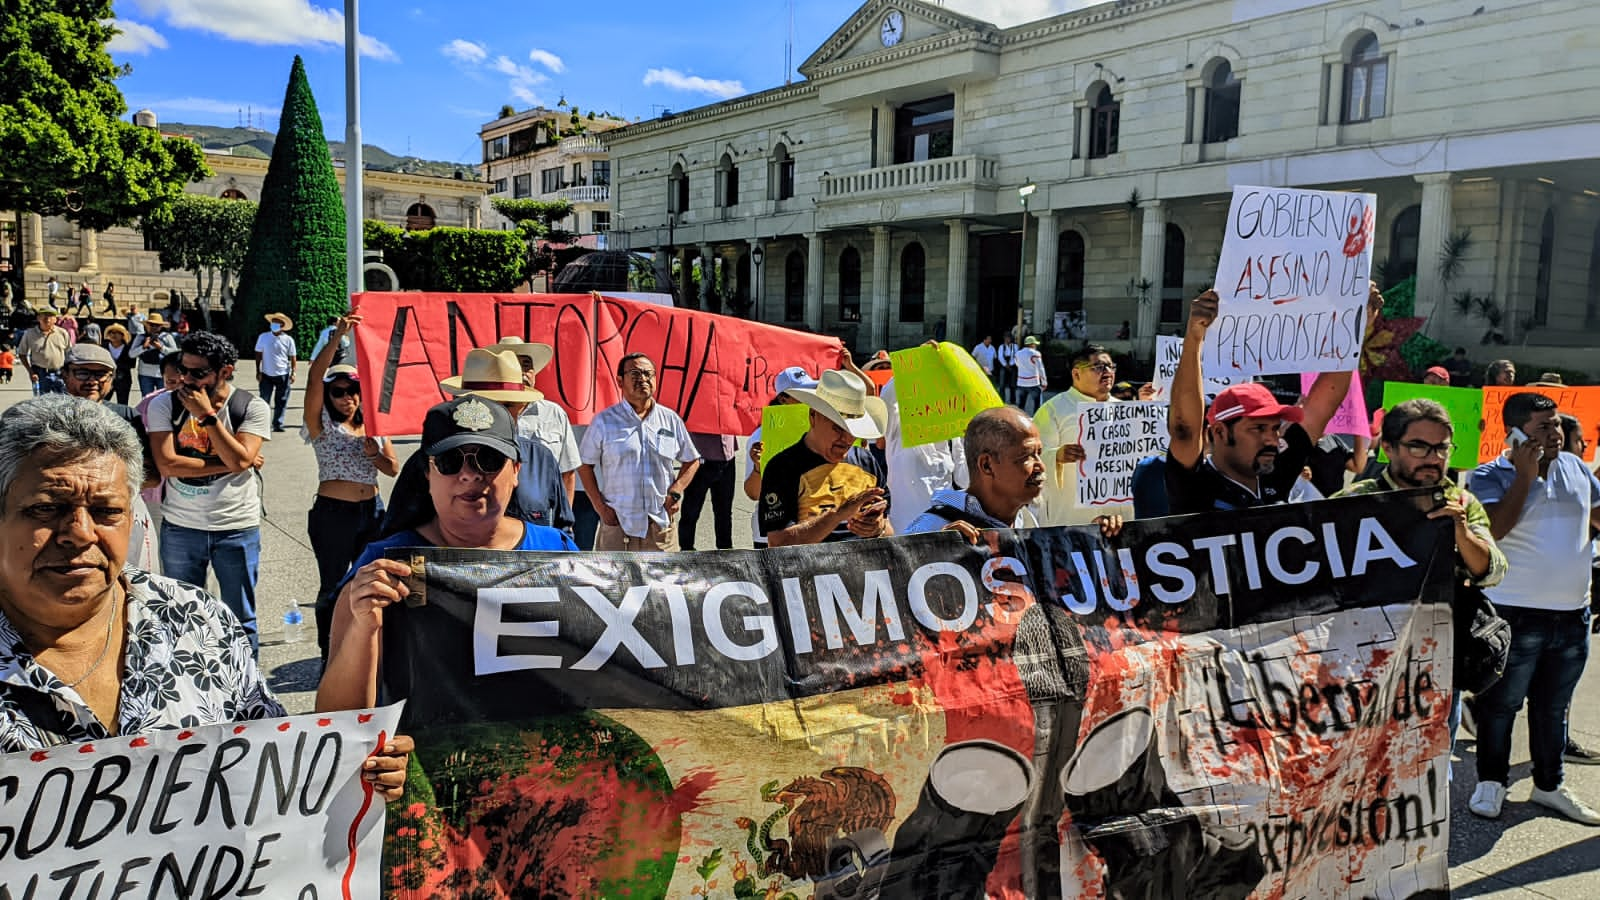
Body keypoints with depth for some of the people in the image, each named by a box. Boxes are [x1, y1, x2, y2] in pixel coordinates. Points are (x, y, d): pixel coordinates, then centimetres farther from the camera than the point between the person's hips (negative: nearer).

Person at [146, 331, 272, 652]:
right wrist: (229, 463, -16)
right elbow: (167, 464, -15)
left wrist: (207, 414, -19)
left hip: (237, 528, -1)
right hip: (180, 528, 2)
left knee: (241, 619, 10)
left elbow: (240, 459, -19)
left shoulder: (252, 407, -6)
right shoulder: (164, 405, -4)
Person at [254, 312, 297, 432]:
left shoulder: (288, 339, -2)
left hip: (283, 375, 0)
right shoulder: (263, 337, -1)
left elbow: (292, 357, 4)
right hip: (266, 375, 0)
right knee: (264, 400, 1)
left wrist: (293, 373, -2)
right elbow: (258, 355, 3)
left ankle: (278, 424, 15)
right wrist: (258, 372, -1)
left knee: (281, 402, 6)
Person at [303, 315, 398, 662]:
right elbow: (314, 377, -19)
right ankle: (330, 656, 16)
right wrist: (338, 336, -28)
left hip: (371, 511, 5)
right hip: (332, 513, -5)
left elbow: (393, 469, 8)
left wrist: (375, 454, -14)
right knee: (333, 588, 4)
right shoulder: (323, 425, -4)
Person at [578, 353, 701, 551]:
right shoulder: (604, 421, 1)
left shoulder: (671, 420, 7)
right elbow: (584, 464, 6)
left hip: (661, 526, 2)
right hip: (617, 524, -2)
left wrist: (676, 491, 2)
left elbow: (692, 460, 17)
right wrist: (599, 505, -2)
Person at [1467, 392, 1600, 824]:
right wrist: (1525, 475, -21)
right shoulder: (1490, 476, -9)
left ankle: (1549, 785, 30)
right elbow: (1495, 528, -24)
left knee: (1554, 706, 17)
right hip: (1517, 613, -5)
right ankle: (1491, 782, 19)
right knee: (1501, 703, 5)